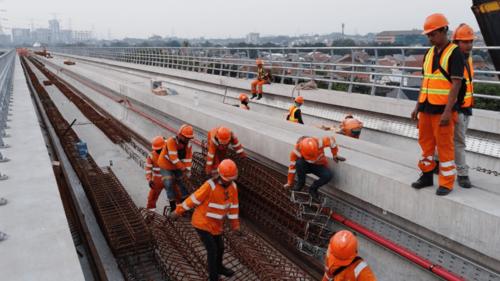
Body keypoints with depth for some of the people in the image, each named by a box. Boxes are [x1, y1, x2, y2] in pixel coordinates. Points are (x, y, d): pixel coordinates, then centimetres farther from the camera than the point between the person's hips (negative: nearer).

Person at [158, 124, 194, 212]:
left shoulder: (188, 143, -12)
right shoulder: (171, 141, -32)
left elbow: (188, 157, -15)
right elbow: (174, 158, -36)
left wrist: (188, 169, -28)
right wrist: (183, 168, -31)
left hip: (177, 167, 5)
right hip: (166, 166, -5)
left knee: (182, 182, 7)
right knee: (169, 185, -9)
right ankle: (173, 206, 5)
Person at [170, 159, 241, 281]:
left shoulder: (233, 186, -6)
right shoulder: (210, 185, -27)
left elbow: (233, 205, 3)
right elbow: (193, 199, -20)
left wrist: (235, 225, 5)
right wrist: (177, 212, -11)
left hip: (215, 224, 7)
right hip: (202, 222, -7)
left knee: (220, 247, 20)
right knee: (212, 250, -7)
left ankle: (218, 267, 47)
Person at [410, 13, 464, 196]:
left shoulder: (454, 53, -8)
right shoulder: (429, 53, 13)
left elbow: (456, 84, -14)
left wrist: (447, 111, -20)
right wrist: (418, 106, 14)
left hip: (443, 109, -7)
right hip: (426, 107, 7)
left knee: (445, 145, 0)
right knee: (425, 141, 12)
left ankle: (446, 183, 10)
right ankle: (427, 175, 26)